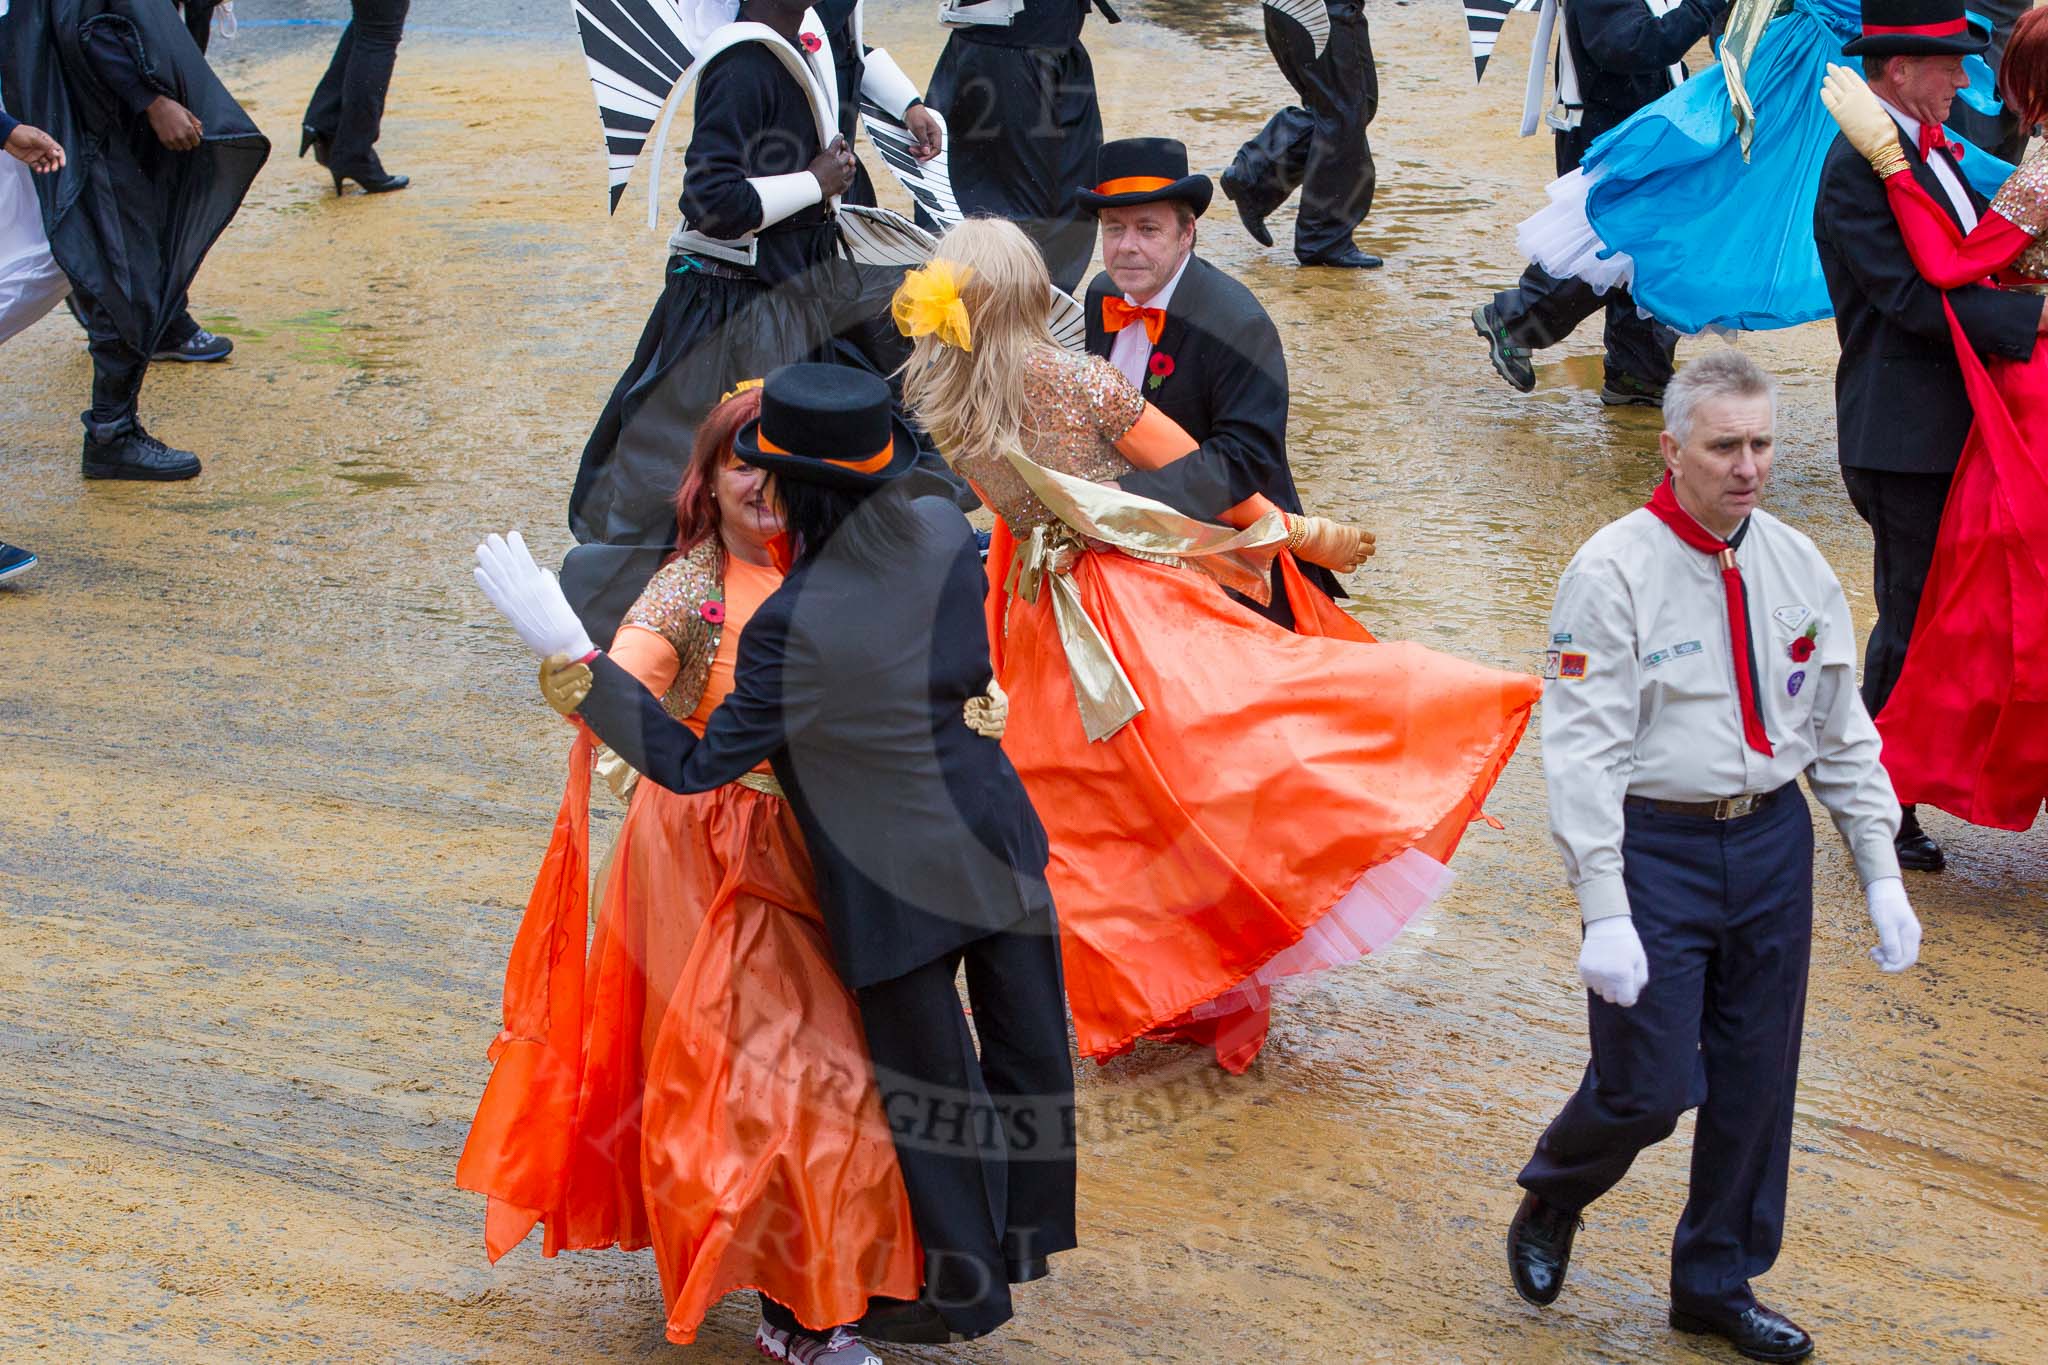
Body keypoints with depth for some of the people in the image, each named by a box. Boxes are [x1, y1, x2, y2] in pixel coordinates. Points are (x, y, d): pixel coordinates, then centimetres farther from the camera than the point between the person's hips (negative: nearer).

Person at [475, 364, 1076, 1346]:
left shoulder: (797, 627, -30)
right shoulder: (943, 528, -11)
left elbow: (695, 765, -20)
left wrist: (569, 656, -22)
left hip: (899, 882, -6)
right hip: (995, 837, 6)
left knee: (930, 1078, 15)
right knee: (1026, 1044, 23)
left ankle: (965, 1292, 35)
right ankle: (1030, 1233, 46)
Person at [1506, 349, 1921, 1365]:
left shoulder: (1798, 567, 5)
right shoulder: (1614, 573, -12)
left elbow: (1842, 731, 13)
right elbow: (1582, 751, -15)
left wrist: (1881, 874, 9)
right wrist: (1604, 914, -20)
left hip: (1773, 839, 5)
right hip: (1655, 844, -5)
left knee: (1757, 1080, 10)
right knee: (1650, 1084, -6)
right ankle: (1548, 1205, 26)